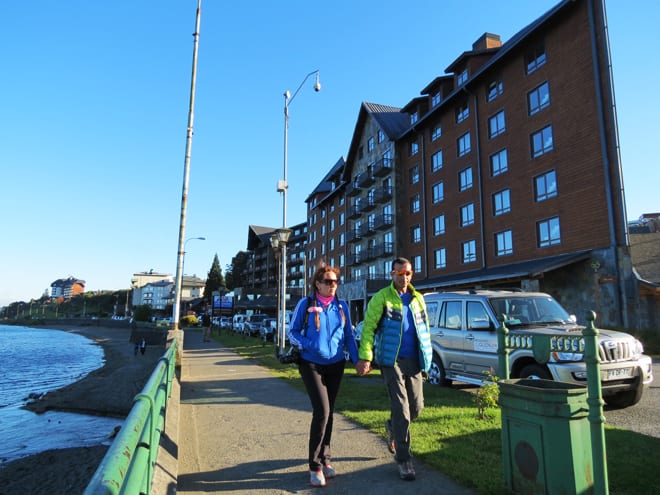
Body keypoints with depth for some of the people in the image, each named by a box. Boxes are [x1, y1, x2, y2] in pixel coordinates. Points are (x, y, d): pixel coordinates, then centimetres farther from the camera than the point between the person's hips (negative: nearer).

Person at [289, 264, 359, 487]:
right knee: (322, 411, -13)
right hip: (312, 365, -4)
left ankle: (324, 459, 28)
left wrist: (356, 359, -1)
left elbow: (349, 336, 9)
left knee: (328, 412, 12)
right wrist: (309, 345, -19)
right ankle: (315, 466, 1)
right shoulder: (305, 304, -6)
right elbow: (293, 333, -3)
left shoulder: (342, 306, 4)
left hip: (335, 365, 4)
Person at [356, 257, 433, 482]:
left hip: (414, 361, 5)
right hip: (391, 360, -5)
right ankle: (404, 459, 10)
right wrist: (365, 358, -20)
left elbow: (425, 330, 17)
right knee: (401, 410, -4)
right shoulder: (382, 297, -5)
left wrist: (426, 359, 13)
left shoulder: (418, 298, 11)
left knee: (416, 407, 10)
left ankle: (392, 427, 41)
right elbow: (368, 327, -11)